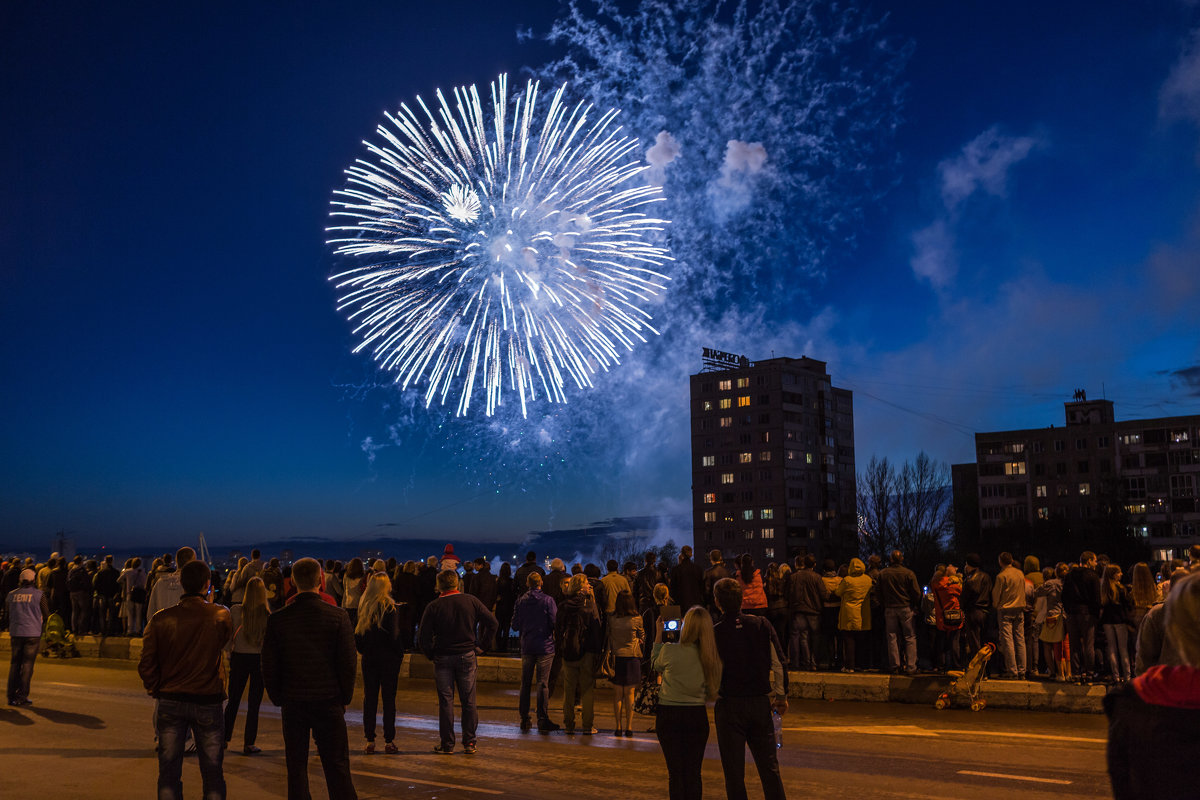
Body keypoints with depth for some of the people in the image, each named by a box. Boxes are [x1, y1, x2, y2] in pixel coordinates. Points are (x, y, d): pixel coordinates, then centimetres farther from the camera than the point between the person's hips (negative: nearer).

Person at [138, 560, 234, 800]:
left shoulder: (161, 619, -6)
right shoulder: (220, 615, -10)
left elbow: (146, 665, -4)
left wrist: (157, 690, 11)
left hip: (169, 702, 1)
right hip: (208, 701, -1)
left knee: (169, 772, 12)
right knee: (212, 773, 11)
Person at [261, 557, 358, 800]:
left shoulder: (277, 619, -6)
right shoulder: (338, 616, -9)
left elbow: (269, 667, -1)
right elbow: (349, 663, -7)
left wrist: (278, 699, 11)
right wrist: (345, 698, 5)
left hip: (293, 702, 1)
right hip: (329, 701, -1)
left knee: (296, 768, 12)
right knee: (337, 766, 7)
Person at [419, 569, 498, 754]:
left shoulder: (433, 607, -8)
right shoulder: (471, 601, -2)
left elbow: (423, 635, -10)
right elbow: (491, 622, -2)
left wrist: (430, 655, 4)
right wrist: (480, 645, 5)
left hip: (443, 657, -1)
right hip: (467, 656, 1)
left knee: (445, 702, 6)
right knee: (468, 701, 8)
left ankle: (447, 744, 10)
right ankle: (469, 743, 12)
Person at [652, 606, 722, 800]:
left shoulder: (669, 650, -16)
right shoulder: (710, 657, -7)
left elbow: (655, 665, 7)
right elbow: (711, 692, 8)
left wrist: (658, 637, 13)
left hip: (669, 715, -2)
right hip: (697, 716, 2)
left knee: (675, 772, 6)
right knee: (694, 773, 10)